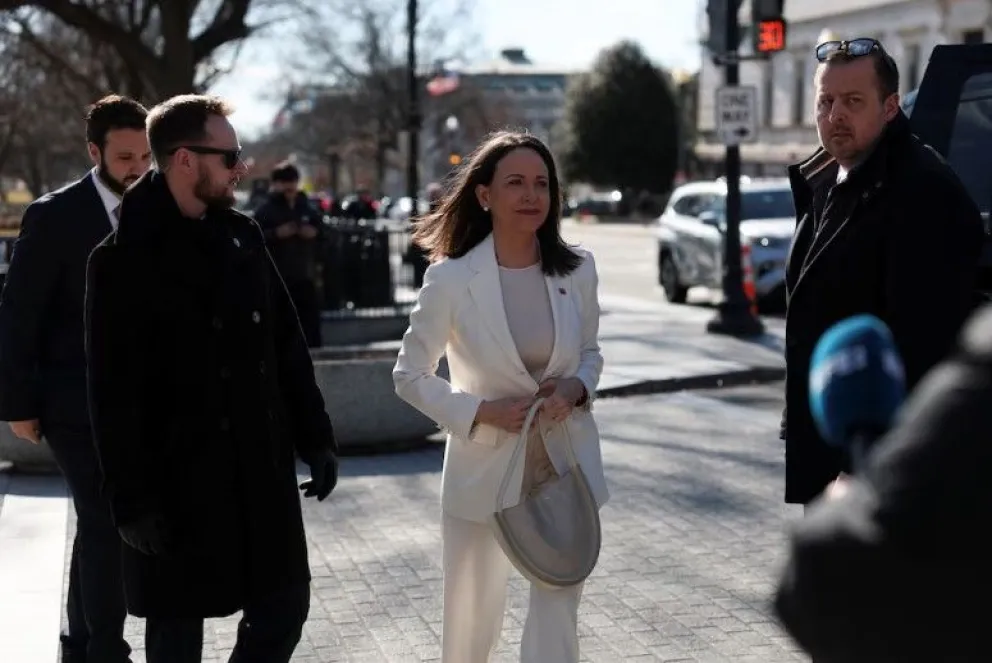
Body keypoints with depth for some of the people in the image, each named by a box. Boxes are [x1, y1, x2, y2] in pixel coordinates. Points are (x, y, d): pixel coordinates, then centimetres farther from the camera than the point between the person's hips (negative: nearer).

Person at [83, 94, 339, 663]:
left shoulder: (244, 237, 7)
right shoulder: (124, 261, -10)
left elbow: (288, 348, 11)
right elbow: (114, 395, -12)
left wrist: (316, 438, 8)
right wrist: (133, 500, -15)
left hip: (262, 471, 5)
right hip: (178, 480, -5)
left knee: (285, 606, 9)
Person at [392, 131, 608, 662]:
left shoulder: (578, 270, -3)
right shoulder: (450, 278, -12)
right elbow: (409, 376, -4)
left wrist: (577, 387, -10)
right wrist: (481, 411, -16)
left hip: (566, 465, 2)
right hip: (484, 469, -2)